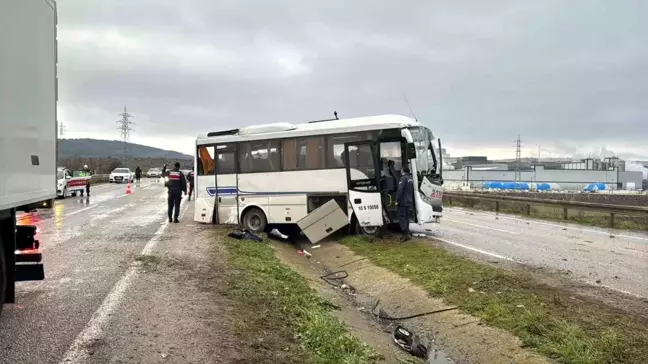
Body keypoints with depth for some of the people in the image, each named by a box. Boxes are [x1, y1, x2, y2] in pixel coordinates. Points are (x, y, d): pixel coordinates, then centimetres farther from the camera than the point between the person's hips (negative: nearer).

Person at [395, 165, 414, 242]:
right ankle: (406, 234, 14)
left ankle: (406, 234, -15)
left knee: (401, 217, -7)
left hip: (403, 202, -9)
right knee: (406, 217, 12)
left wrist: (397, 200, -15)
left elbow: (400, 190, -20)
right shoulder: (411, 179, 17)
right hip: (409, 202, 9)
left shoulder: (403, 178, -11)